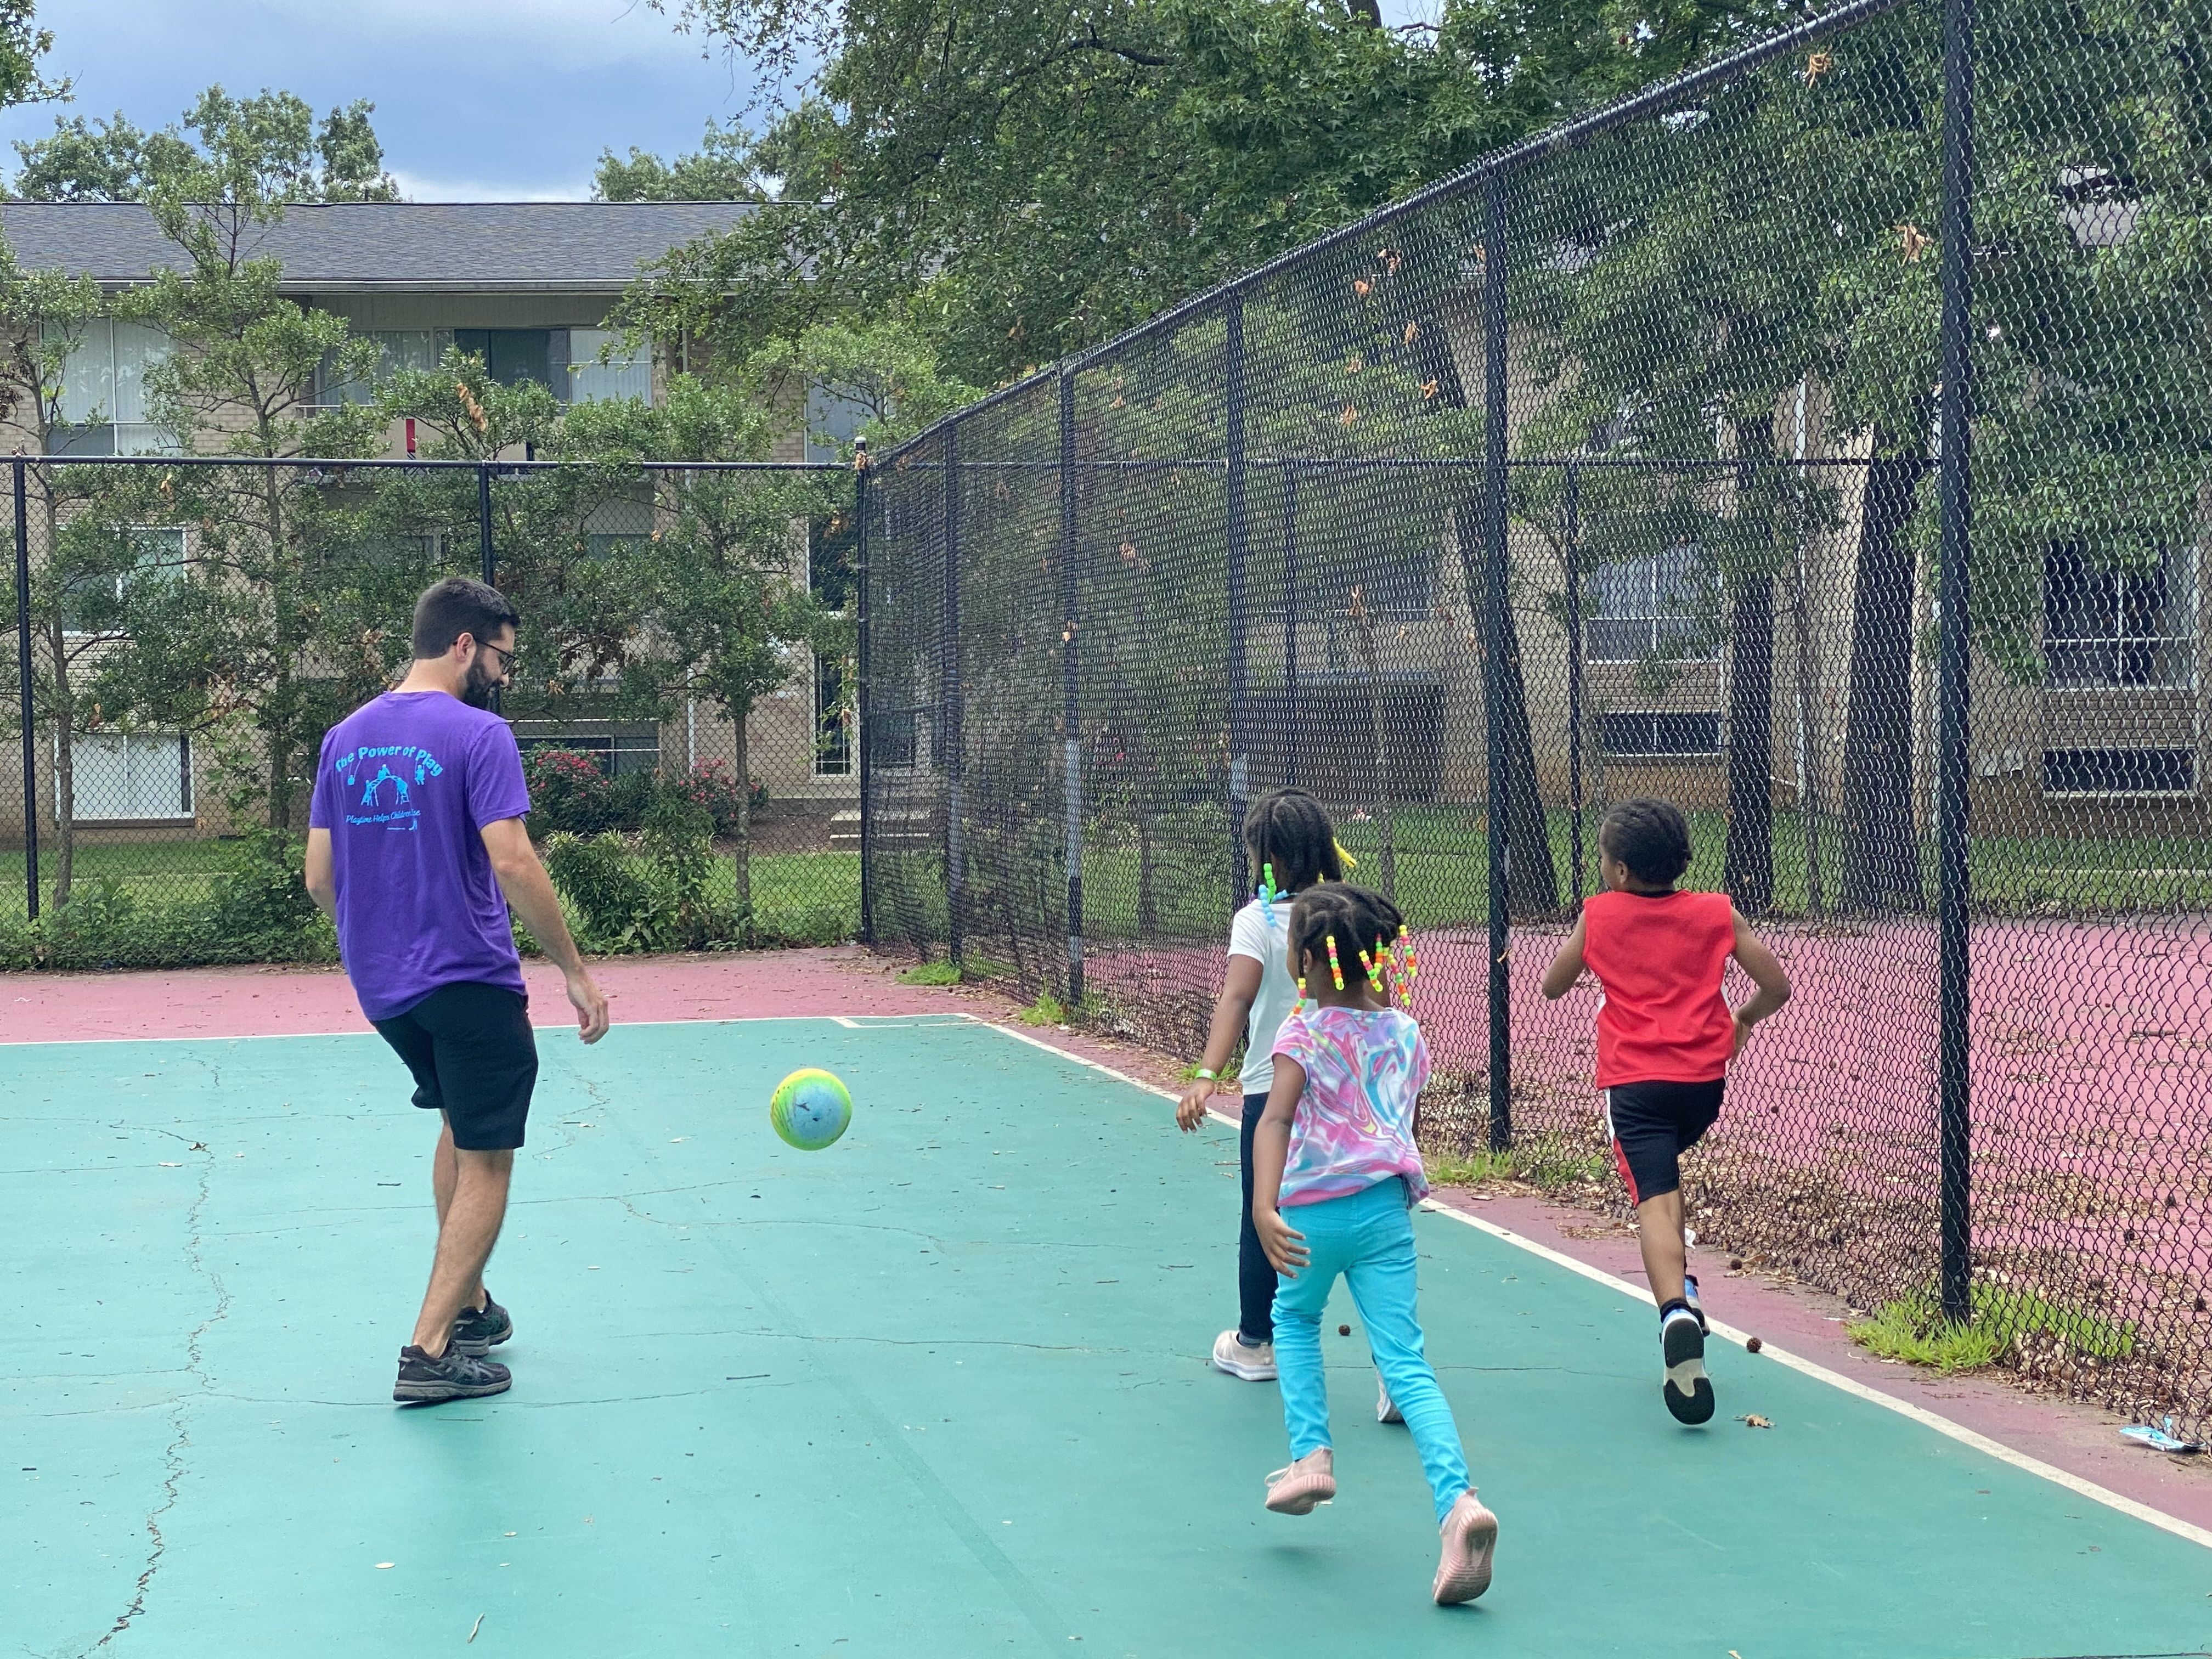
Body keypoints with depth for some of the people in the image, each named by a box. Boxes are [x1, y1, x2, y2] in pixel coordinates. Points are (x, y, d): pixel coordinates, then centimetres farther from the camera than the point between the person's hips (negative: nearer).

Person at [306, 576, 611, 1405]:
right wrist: (577, 973, -15)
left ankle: (467, 1304, 32)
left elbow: (319, 878, 9)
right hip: (469, 981, -7)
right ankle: (431, 1350, -3)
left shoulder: (346, 737, 8)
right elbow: (513, 866, -20)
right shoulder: (477, 734, -13)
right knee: (486, 1165, 1)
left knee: (460, 1127, 27)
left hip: (382, 987, 7)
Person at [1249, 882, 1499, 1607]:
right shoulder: (1406, 1034, 10)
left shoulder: (1303, 1033, -5)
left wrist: (1264, 1207, -30)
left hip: (1314, 1208, -3)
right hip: (1387, 1206, 3)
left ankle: (1311, 1453, 12)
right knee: (1405, 1361, -3)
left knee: (1295, 1319, 27)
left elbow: (1276, 1120, -19)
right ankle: (1457, 1501, -21)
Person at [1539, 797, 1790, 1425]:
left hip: (1633, 1079, -3)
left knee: (1654, 1197, -13)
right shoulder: (1717, 913, 5)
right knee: (1666, 1175, 30)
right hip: (1704, 1075, 3)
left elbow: (1553, 985, 16)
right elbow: (1777, 986, 4)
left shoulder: (1598, 915, 4)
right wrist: (1742, 1019, 24)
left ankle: (1676, 1311, -36)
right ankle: (1680, 1285, 20)